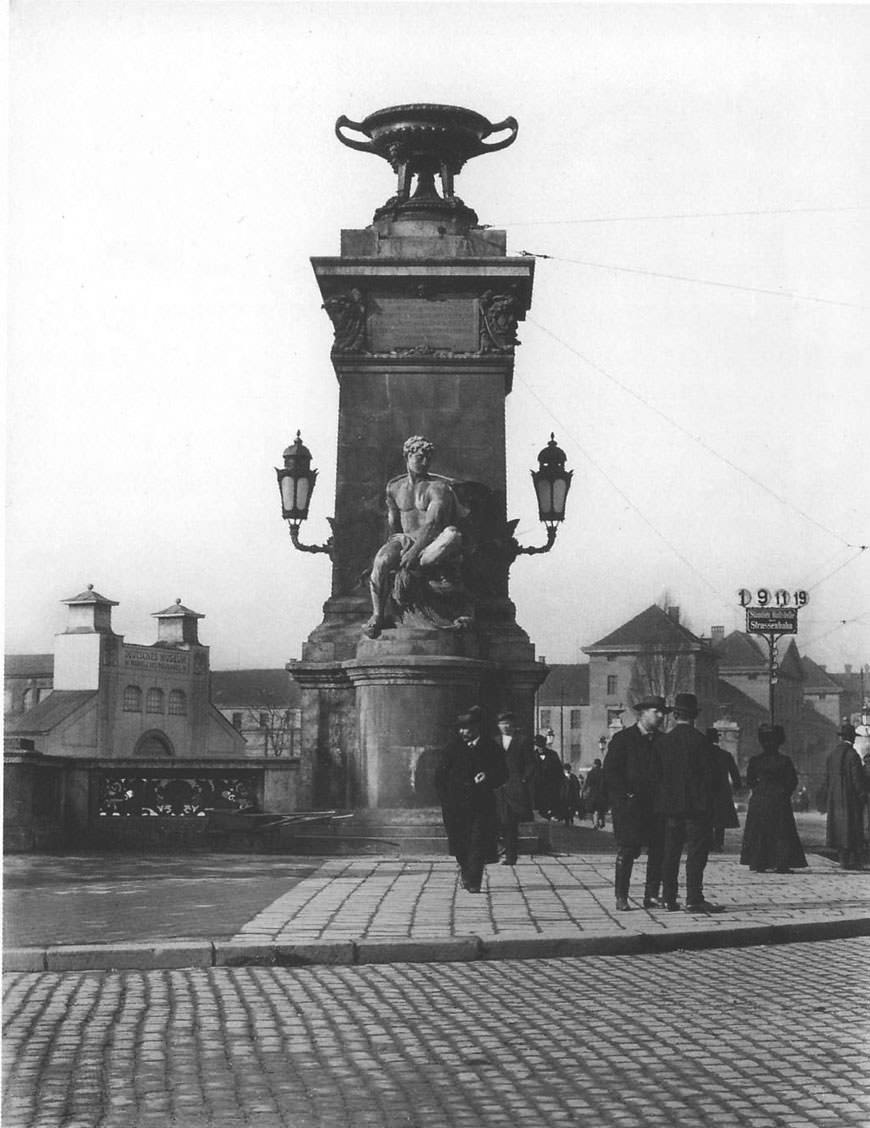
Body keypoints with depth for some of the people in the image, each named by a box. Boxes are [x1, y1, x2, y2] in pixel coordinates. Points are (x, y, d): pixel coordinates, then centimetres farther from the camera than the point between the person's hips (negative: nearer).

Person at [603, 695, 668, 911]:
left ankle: (652, 896, 9)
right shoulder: (622, 738, -1)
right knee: (626, 851, -5)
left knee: (658, 850, 0)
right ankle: (621, 898, 0)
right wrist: (627, 795, -12)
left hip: (655, 804, 5)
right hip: (629, 804, -5)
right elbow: (610, 772, -5)